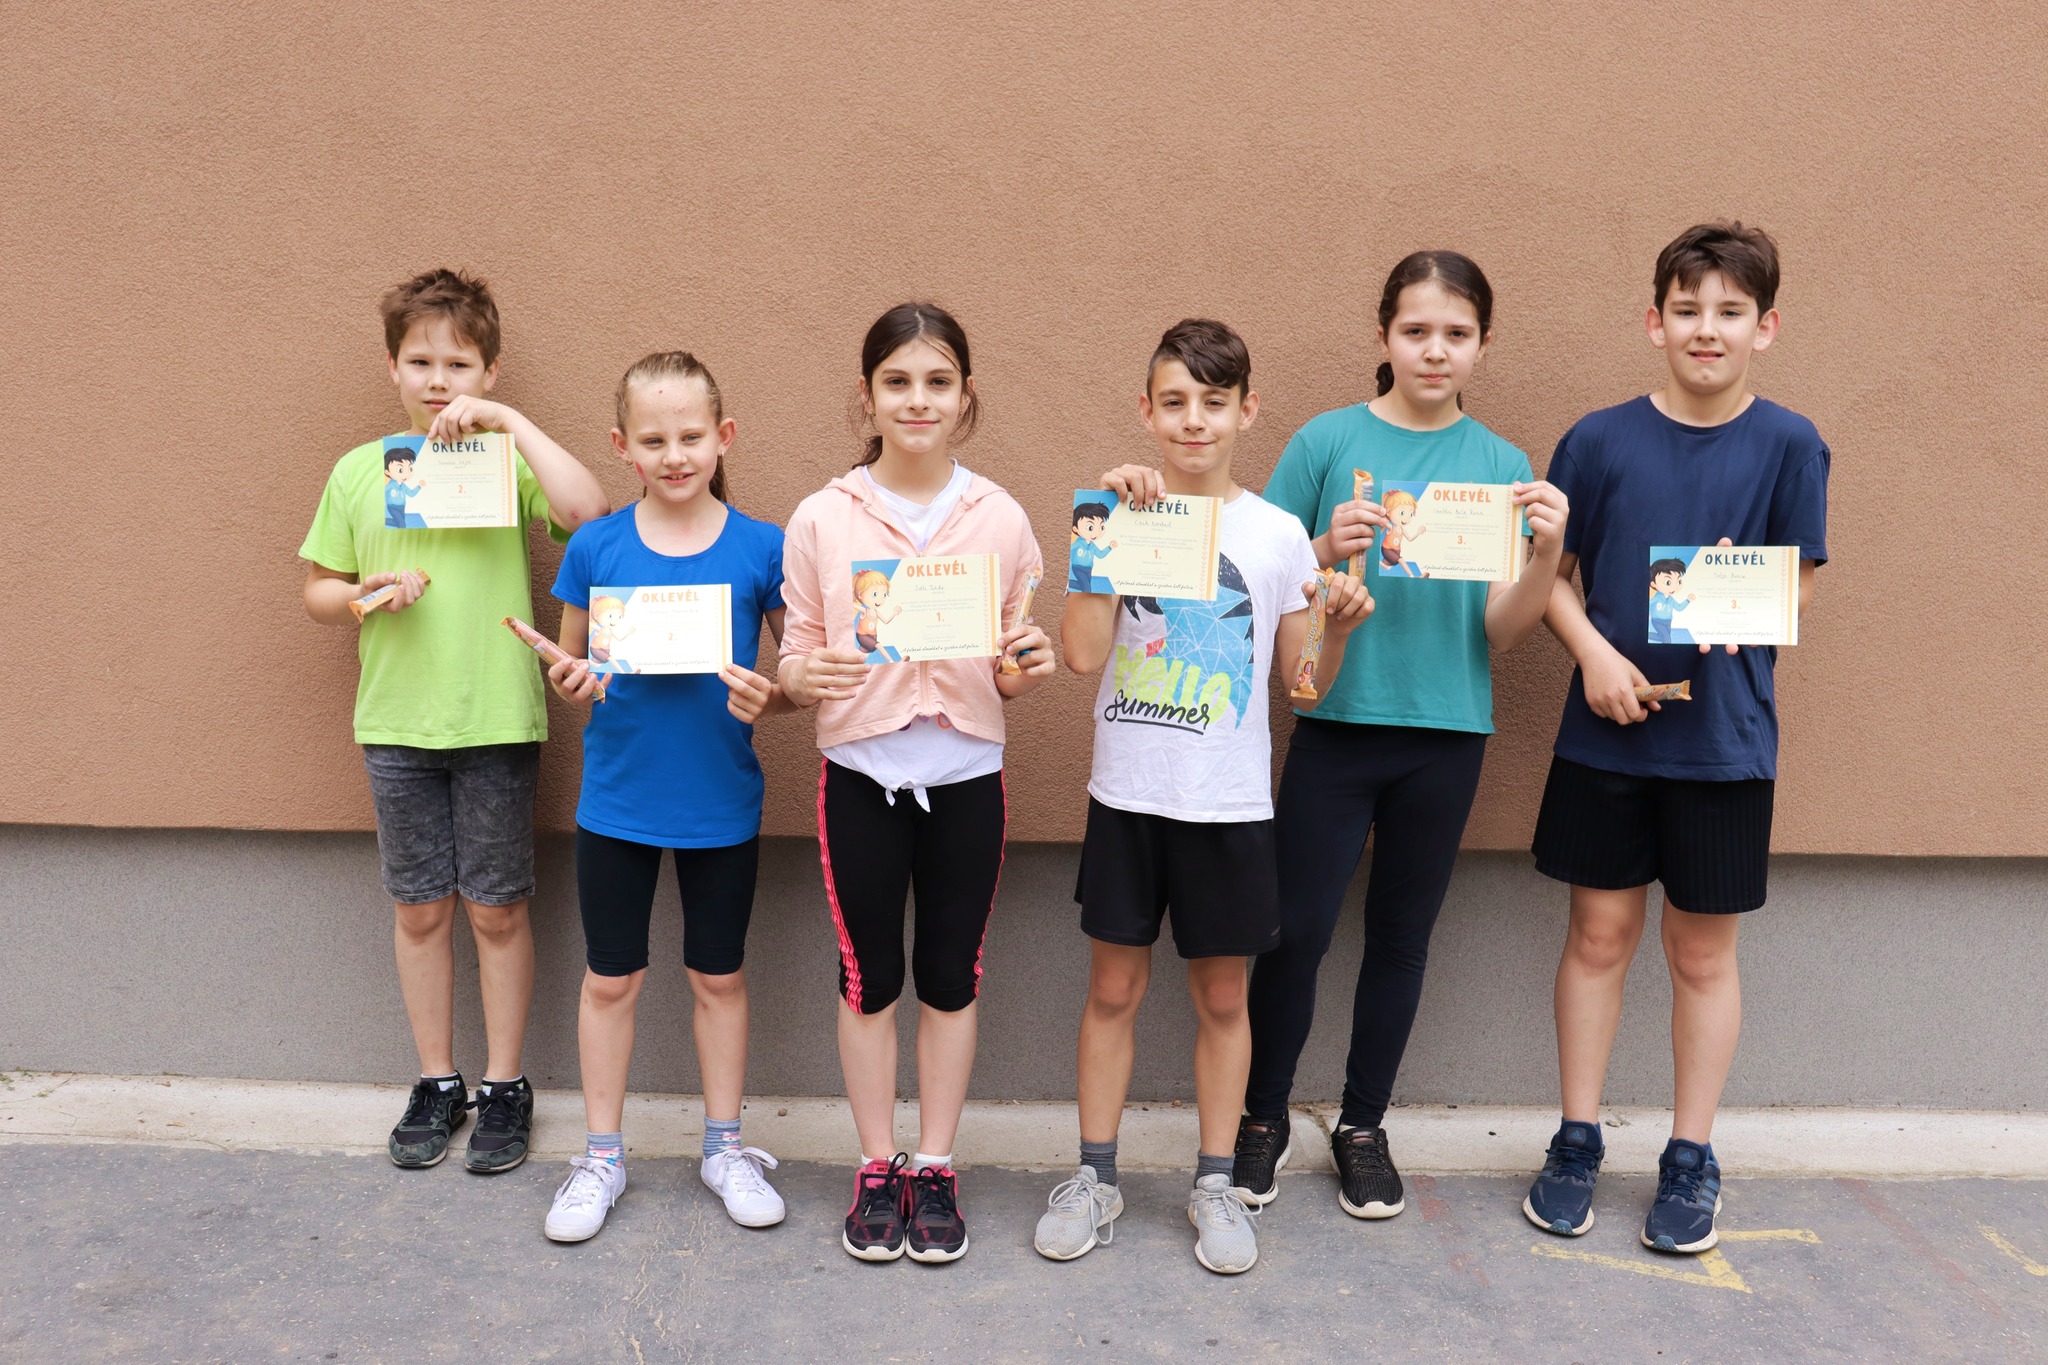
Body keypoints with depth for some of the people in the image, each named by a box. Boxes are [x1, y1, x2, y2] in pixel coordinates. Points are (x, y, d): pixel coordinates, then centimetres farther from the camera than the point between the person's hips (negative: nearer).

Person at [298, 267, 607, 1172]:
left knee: (496, 910, 6)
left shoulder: (508, 459, -2)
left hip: (497, 722, -3)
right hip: (395, 723, 3)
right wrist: (366, 596, -8)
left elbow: (588, 512, -23)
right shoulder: (358, 471, 7)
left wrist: (508, 421, -19)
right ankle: (436, 1083, 28)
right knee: (420, 908, 12)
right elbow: (319, 590, 13)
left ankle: (505, 1087, 22)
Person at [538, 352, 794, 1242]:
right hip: (617, 800, 1)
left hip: (722, 802, 0)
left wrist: (767, 699, -20)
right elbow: (572, 666, 6)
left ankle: (725, 1146, 32)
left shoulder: (761, 549, -7)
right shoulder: (595, 547, -4)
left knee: (719, 975, 14)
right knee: (611, 977, 12)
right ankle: (602, 1156, 30)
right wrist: (570, 683, -16)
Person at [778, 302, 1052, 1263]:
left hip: (966, 778, 1)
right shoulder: (821, 519, -2)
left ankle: (934, 1167, 28)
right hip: (860, 777, 0)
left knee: (950, 976, 11)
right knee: (869, 976, 10)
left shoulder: (1001, 519, 0)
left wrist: (1030, 666, -16)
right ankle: (877, 1166, 28)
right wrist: (807, 676, -21)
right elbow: (795, 658, 1)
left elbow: (1015, 677, 6)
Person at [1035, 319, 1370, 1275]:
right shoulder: (1119, 514, -1)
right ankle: (1095, 1177, 26)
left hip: (1229, 804, 0)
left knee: (1221, 996, 11)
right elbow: (1083, 653, -14)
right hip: (1126, 796, 0)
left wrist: (1340, 626, -13)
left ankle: (1215, 1184, 27)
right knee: (1113, 989, 10)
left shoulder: (1278, 534, 1)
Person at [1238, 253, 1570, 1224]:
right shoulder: (1327, 442, -2)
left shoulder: (1503, 466, 4)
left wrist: (1548, 554, -17)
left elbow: (1501, 632, 0)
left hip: (1447, 733, 2)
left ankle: (1363, 1127, 29)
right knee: (1297, 929, -1)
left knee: (1402, 934, 12)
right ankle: (1263, 1118, 22)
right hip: (1337, 721, -2)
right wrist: (1329, 551, -19)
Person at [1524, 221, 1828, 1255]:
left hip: (1723, 735, 0)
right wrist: (1593, 651, -13)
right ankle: (1576, 1142, 24)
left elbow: (1793, 589, 0)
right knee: (1599, 934, 8)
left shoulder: (1788, 445, -1)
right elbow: (1550, 570, 4)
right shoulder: (1601, 439, 0)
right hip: (1605, 730, 1)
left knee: (1703, 950, 10)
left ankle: (1690, 1161, 25)